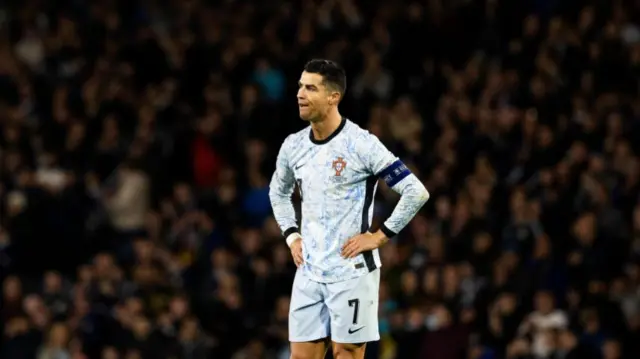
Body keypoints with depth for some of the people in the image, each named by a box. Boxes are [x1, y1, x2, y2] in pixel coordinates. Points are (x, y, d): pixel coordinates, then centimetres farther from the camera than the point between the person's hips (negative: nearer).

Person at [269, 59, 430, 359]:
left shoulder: (360, 144, -13)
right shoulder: (293, 146, 6)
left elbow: (416, 192, -13)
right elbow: (278, 192, 28)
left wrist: (379, 236, -12)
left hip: (351, 270, -6)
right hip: (309, 272, 6)